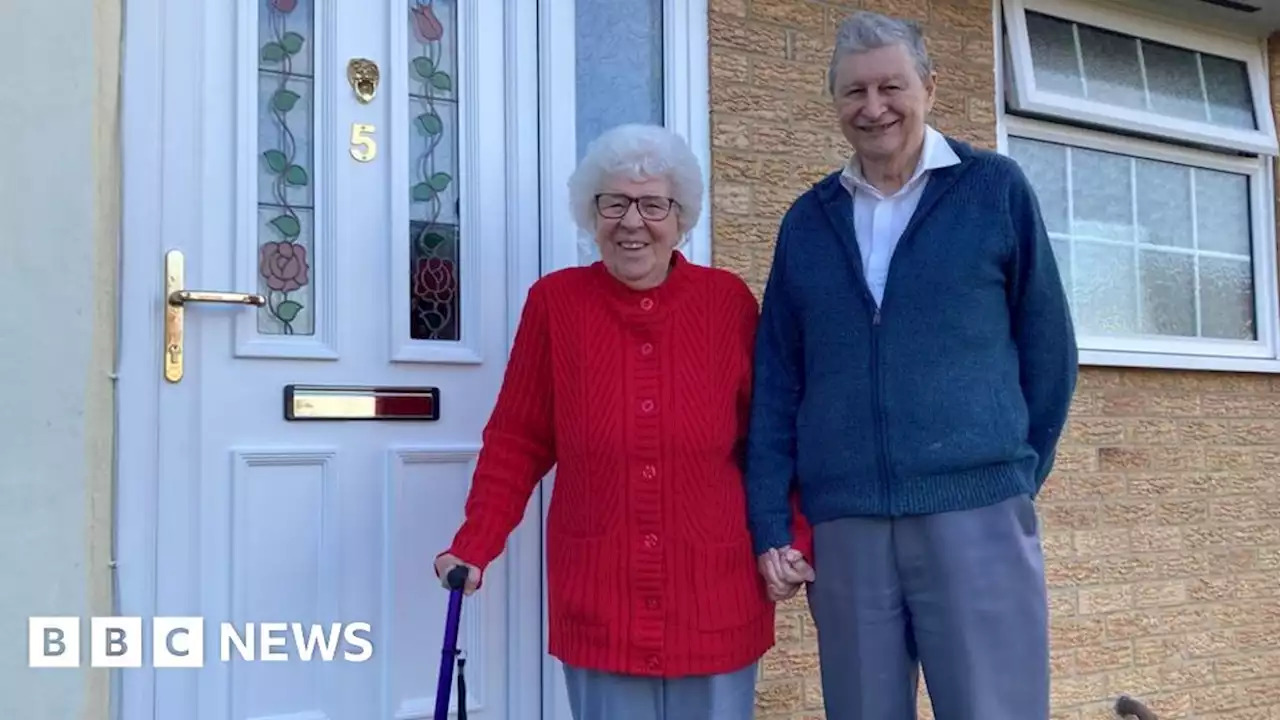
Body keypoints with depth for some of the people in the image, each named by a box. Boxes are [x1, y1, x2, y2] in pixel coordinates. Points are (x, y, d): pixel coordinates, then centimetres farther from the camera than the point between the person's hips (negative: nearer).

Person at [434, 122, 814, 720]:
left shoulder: (729, 301, -1)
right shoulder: (554, 301, -2)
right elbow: (517, 442, 1)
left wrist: (792, 537, -4)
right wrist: (474, 547, -6)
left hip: (716, 601, 1)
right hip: (598, 603, 0)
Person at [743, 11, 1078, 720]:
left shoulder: (996, 189, 4)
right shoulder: (807, 220, 11)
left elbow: (1048, 346, 7)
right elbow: (776, 382, 9)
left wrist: (1016, 477, 5)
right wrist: (771, 522, 4)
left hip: (977, 513, -2)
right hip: (841, 525, 3)